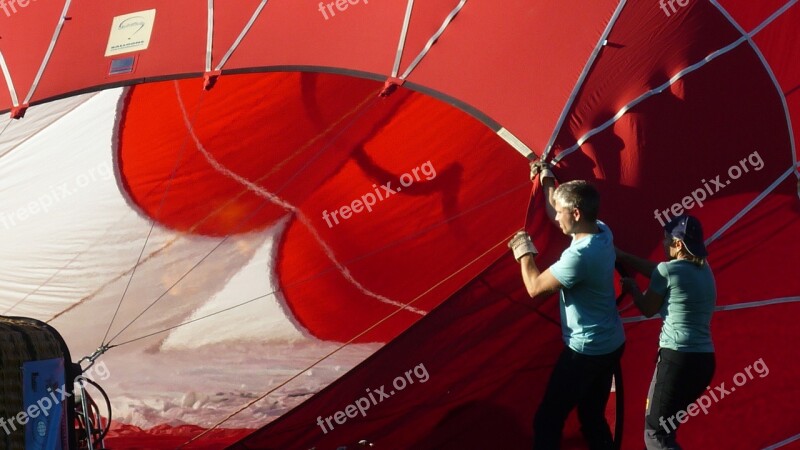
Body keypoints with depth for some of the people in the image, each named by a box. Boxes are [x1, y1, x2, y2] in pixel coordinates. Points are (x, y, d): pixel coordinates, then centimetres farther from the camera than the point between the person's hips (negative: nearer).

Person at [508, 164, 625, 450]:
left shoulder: (579, 255, -27)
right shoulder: (603, 232, -1)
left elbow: (535, 287, -17)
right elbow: (557, 215, 19)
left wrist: (524, 251, -4)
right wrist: (547, 179, 24)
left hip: (586, 351, -9)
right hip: (611, 345, 9)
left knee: (547, 421, 0)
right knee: (593, 418, 18)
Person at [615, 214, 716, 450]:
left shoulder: (668, 270, -9)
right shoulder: (704, 270, 13)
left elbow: (647, 309, 5)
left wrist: (632, 288, 25)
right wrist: (623, 256, 32)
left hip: (677, 359, -8)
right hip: (704, 360, 8)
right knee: (667, 425, 23)